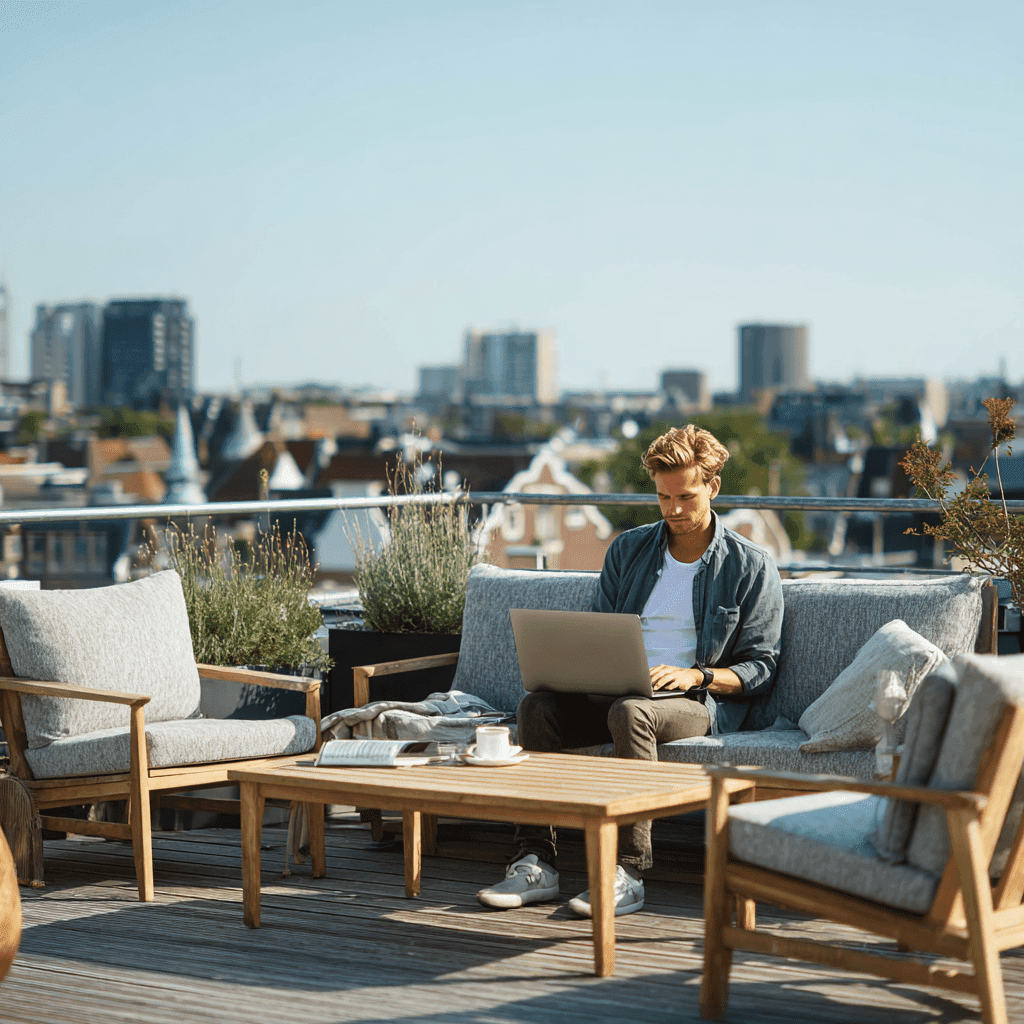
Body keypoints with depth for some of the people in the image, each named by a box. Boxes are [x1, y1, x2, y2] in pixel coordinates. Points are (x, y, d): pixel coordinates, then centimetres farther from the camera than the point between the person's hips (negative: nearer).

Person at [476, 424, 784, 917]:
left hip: (701, 701, -5)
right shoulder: (628, 549, 16)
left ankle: (627, 873, -38)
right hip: (615, 693, 5)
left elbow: (759, 668, 1)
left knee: (629, 712, -38)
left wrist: (696, 675, -16)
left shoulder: (752, 567, 3)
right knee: (536, 706, -24)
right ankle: (535, 864, -27)